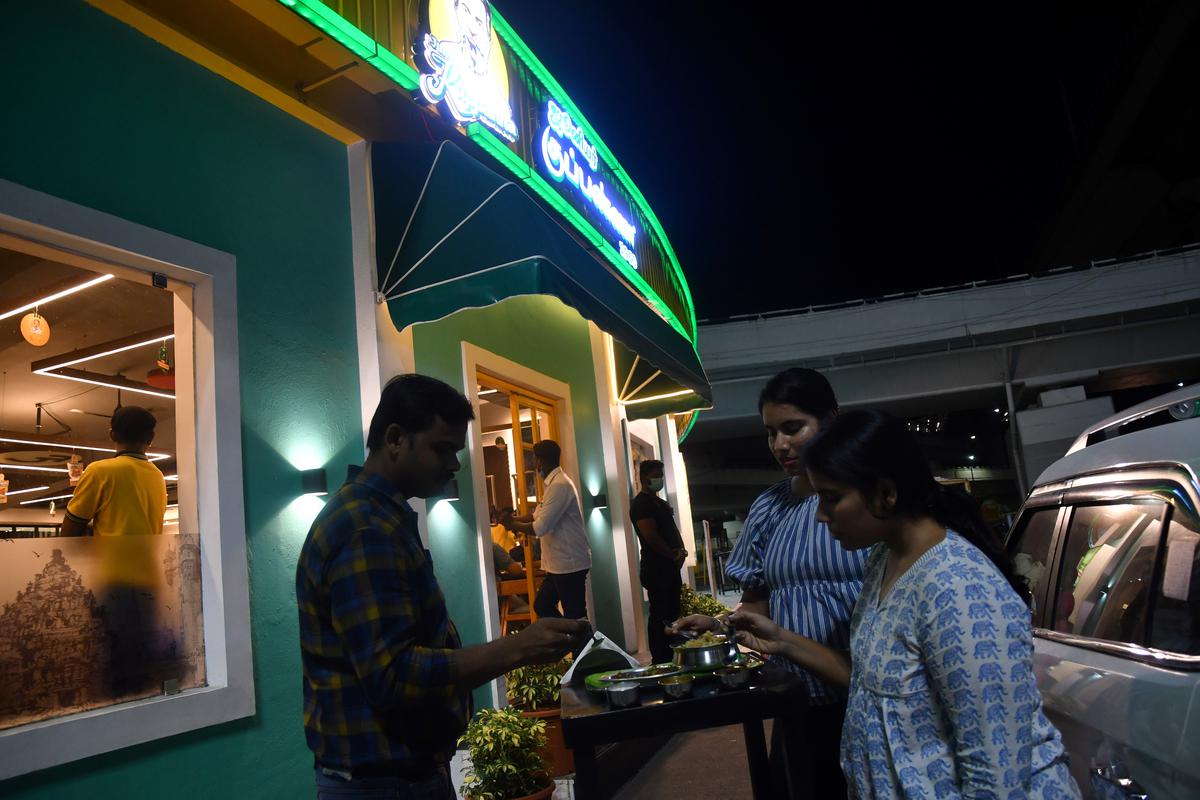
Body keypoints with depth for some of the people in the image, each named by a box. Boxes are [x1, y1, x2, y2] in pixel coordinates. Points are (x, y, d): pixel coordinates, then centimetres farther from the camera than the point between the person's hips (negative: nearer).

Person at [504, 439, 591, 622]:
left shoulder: (559, 485, -21)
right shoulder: (552, 483, 12)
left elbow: (540, 527, -22)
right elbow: (538, 514, 21)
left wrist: (513, 525, -8)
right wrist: (515, 519, 8)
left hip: (569, 563, -10)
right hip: (560, 562, 10)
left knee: (575, 617, -1)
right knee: (542, 606, 19)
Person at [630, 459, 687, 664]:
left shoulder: (660, 503, 19)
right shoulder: (640, 504, -10)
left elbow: (673, 529, 18)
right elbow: (651, 537, -17)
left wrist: (681, 550, -1)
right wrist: (674, 556, -10)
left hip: (671, 566, 9)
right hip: (656, 568, -9)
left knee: (673, 613, 12)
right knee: (659, 615, -6)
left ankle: (670, 657, 20)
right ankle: (660, 661, 0)